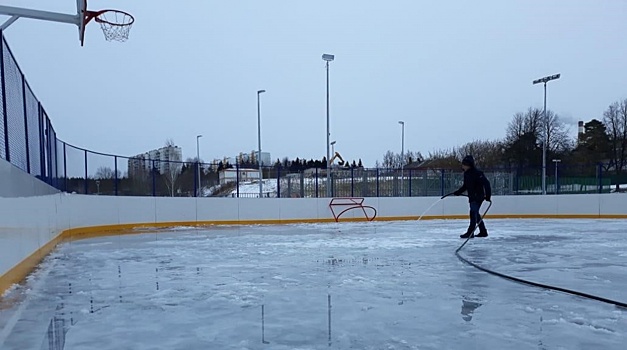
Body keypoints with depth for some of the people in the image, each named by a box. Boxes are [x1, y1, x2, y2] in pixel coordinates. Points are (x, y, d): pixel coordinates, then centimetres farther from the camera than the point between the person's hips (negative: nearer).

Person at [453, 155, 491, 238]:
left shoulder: (477, 173, -18)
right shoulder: (466, 173, 9)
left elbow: (486, 183, -21)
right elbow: (465, 186, 20)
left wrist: (488, 195, -24)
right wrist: (458, 192, 14)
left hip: (478, 196, -9)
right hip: (472, 197, 9)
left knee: (473, 212, -13)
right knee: (476, 213, 13)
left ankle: (470, 232, -13)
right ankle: (483, 231, 23)